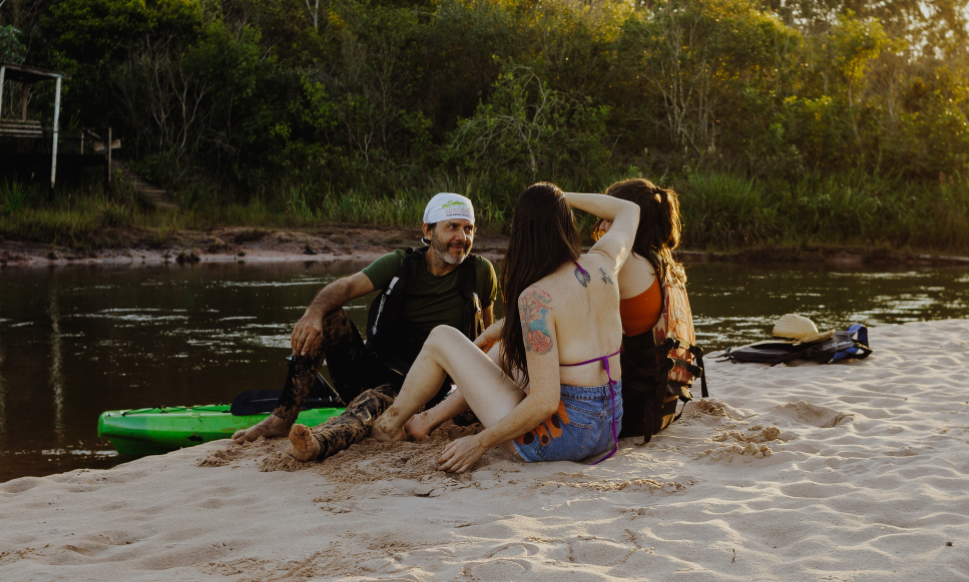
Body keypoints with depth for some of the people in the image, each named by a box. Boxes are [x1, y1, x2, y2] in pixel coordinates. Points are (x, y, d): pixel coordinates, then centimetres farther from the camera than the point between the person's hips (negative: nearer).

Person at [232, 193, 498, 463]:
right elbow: (347, 286, -17)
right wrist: (314, 313, -38)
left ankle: (316, 444, -74)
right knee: (327, 316, -21)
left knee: (371, 402, -39)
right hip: (368, 368, 4)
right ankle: (282, 418, -25)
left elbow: (488, 334, 14)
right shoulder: (400, 264, -1)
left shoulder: (480, 273, -1)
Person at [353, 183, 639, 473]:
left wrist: (480, 442, -13)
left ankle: (389, 424, 32)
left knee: (441, 339, 8)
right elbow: (629, 210, 22)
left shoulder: (537, 298, -21)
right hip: (608, 430, 7)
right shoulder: (601, 265, -2)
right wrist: (562, 198, 21)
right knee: (508, 341, 30)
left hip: (561, 436, -7)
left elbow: (545, 402, -24)